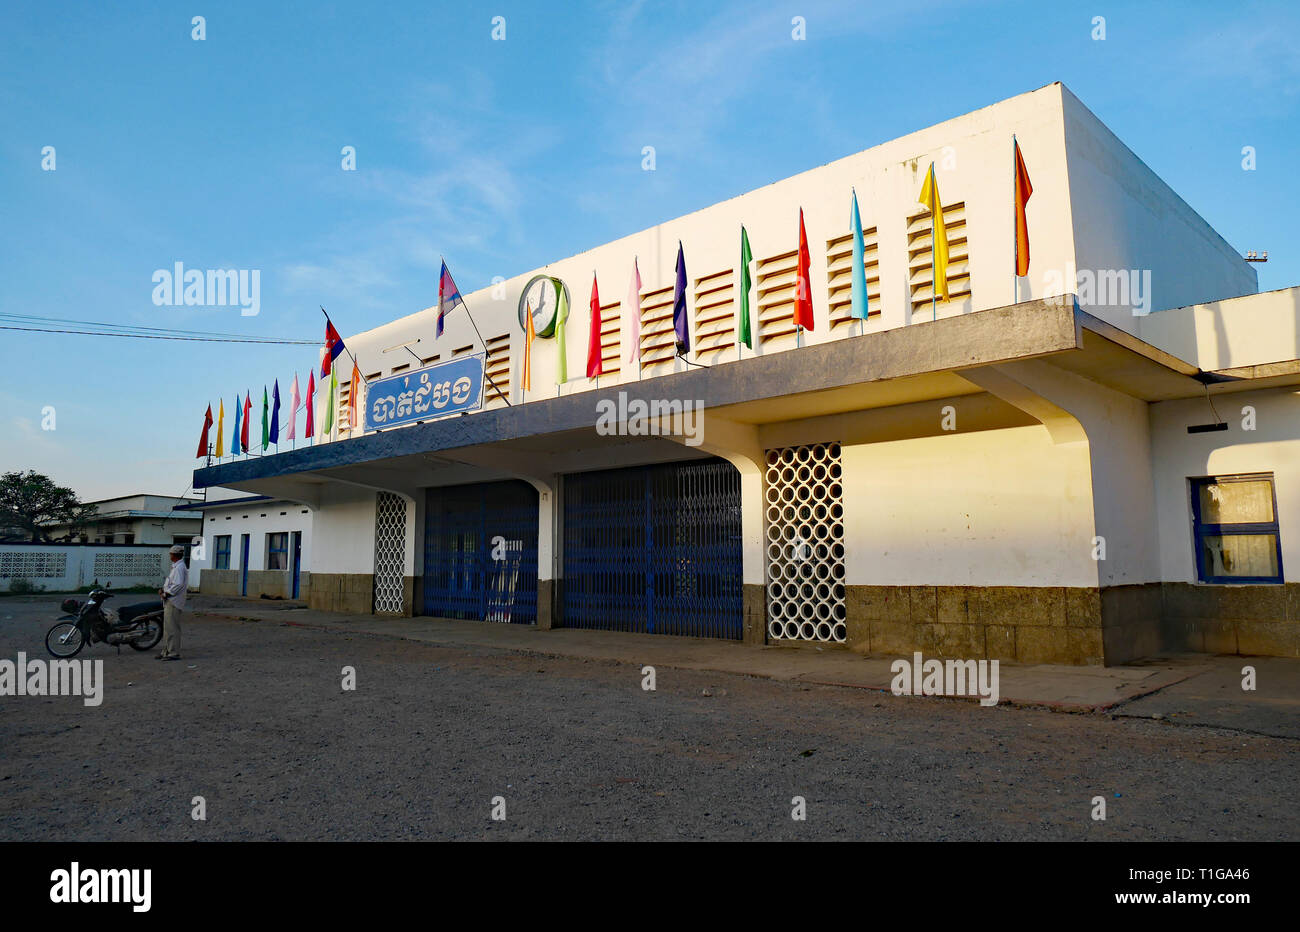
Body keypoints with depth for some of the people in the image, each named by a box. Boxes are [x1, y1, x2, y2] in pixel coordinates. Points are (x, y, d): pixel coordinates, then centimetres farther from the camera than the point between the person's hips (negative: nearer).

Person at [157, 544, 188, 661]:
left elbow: (178, 584, -23)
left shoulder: (179, 567, -15)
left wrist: (166, 594, -16)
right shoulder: (176, 567, 19)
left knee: (172, 628, -9)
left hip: (173, 603, -11)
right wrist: (163, 589, 9)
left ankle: (174, 653, -8)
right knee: (167, 628, 16)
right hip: (170, 602, 11)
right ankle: (166, 652, 23)